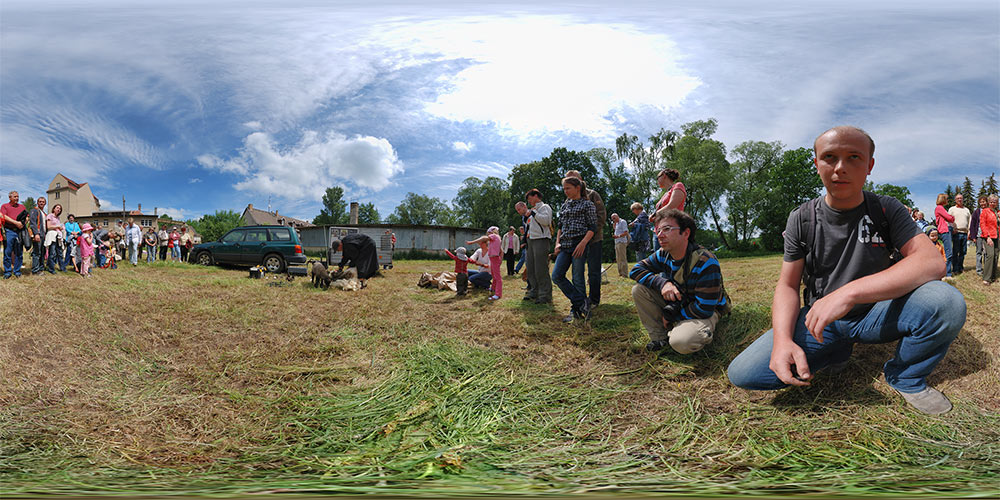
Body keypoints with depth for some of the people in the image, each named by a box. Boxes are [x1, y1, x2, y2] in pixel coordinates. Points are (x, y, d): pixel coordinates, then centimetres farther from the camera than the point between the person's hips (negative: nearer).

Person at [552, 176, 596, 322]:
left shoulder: (587, 204, 0)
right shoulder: (565, 205, 18)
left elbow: (592, 227, -6)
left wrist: (583, 244, -18)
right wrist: (557, 243, 8)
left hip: (579, 244, -6)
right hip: (565, 246, 7)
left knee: (578, 279, -4)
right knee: (556, 276, -4)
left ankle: (577, 310, 6)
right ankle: (582, 302, 0)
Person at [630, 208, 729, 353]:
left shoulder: (706, 263, -28)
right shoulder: (663, 255, -8)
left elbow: (704, 309, -27)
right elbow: (636, 270, -7)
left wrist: (672, 317, -18)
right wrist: (662, 283, -25)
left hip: (705, 313, -6)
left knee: (681, 342, -38)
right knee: (639, 289, -12)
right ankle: (660, 336, -5)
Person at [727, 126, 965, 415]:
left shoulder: (887, 210, -5)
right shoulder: (802, 219, -2)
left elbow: (932, 262, -22)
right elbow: (788, 285, -3)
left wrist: (848, 293, -35)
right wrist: (782, 340, -26)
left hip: (873, 314, -1)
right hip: (819, 319, 1)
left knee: (946, 302, -32)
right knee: (742, 373, -21)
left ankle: (906, 378, -1)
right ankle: (837, 350, 7)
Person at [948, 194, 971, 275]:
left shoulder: (966, 210, 19)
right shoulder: (952, 209, 8)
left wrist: (969, 231, 8)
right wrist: (952, 229, -11)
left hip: (965, 233, 4)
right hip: (956, 232, -4)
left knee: (963, 252, 6)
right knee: (955, 252, -6)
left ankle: (960, 267, 15)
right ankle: (955, 269, -5)